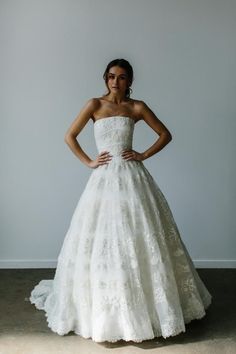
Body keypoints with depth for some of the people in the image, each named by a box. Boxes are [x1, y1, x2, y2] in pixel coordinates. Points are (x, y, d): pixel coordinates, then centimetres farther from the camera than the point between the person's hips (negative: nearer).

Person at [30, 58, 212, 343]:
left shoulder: (137, 107, 6)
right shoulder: (95, 104, 4)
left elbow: (165, 134, 10)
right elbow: (69, 136, 6)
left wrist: (144, 155, -1)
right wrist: (89, 162, -2)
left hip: (132, 178, 1)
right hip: (104, 179, 0)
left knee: (139, 241, 4)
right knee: (102, 243, 4)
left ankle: (145, 306, 23)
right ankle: (103, 312, 22)